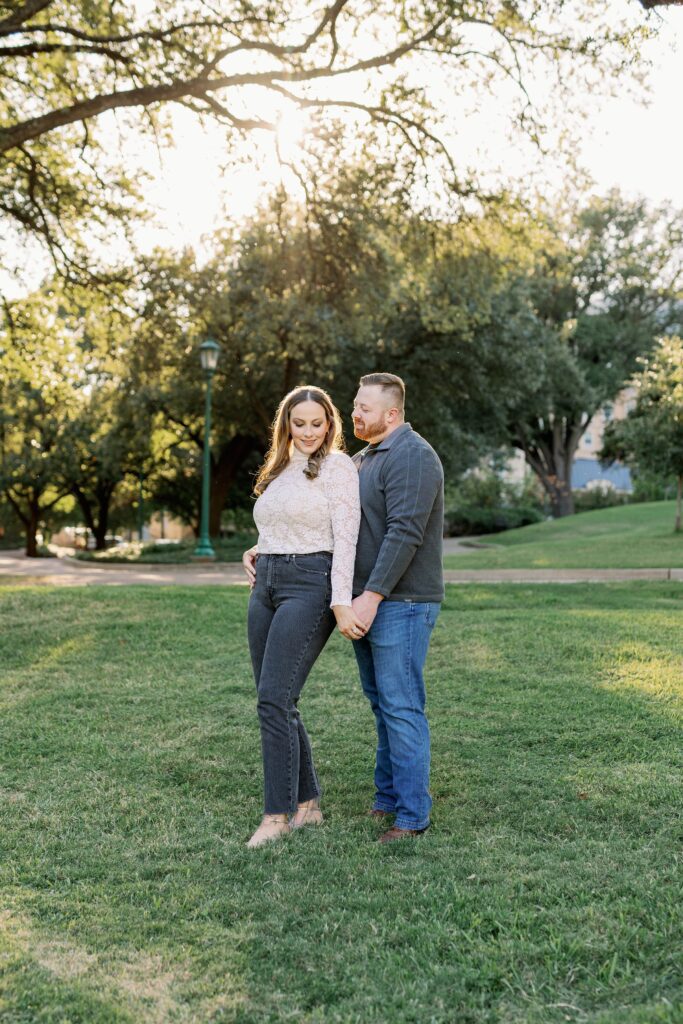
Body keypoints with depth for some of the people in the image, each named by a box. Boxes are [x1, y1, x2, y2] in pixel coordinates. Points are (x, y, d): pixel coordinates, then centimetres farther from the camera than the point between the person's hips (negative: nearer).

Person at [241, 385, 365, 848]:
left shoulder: (337, 466, -4)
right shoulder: (280, 470, 19)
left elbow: (345, 537, -13)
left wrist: (341, 603, -22)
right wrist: (255, 553, 10)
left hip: (310, 586, -8)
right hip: (267, 586, 8)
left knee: (275, 699, -12)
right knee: (277, 702, 8)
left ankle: (277, 816, -2)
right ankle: (308, 804, 20)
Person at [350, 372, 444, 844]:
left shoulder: (412, 456, -14)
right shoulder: (364, 459, 18)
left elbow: (404, 533, -22)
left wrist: (372, 596, -25)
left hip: (400, 605, -10)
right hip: (368, 603, 10)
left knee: (401, 708, -5)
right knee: (382, 704, 15)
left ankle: (413, 815, 4)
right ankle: (389, 799, 26)